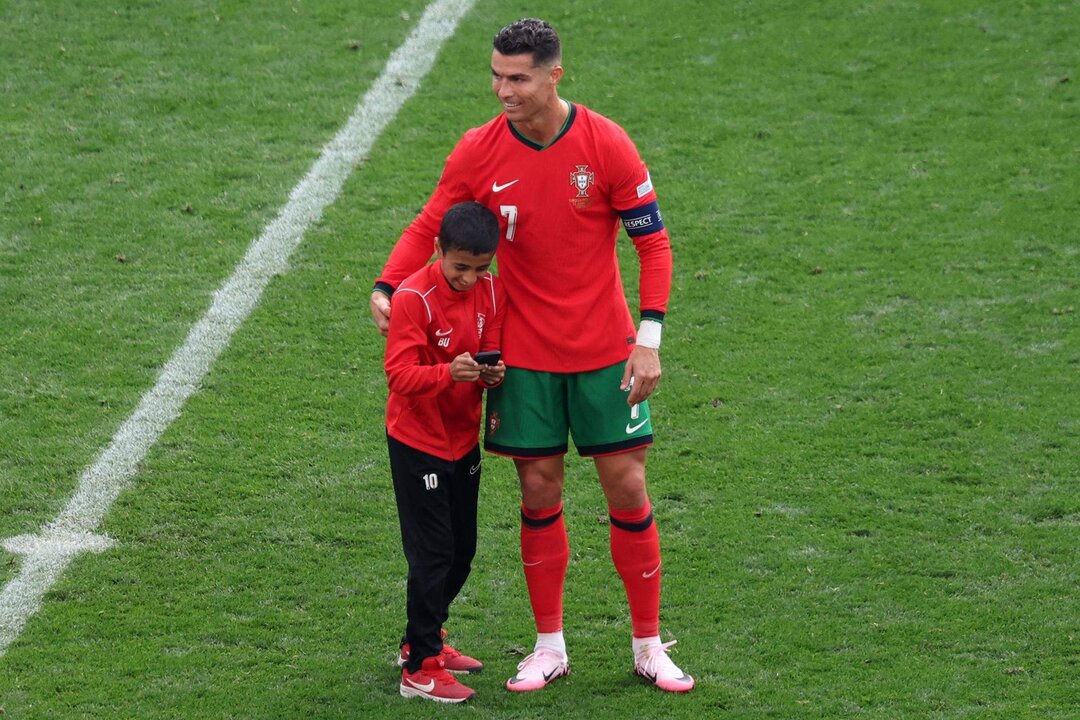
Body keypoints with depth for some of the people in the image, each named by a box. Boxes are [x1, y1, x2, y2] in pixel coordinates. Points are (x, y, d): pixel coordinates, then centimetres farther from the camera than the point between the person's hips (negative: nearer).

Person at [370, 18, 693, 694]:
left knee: (628, 489, 0)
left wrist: (649, 339, -12)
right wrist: (387, 288, -13)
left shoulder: (606, 144, -11)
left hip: (604, 351, -1)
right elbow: (429, 227, 5)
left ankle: (649, 646, 13)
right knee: (540, 493, 5)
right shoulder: (478, 152, -6)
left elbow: (653, 240, -5)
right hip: (523, 353, 1)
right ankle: (550, 647, 18)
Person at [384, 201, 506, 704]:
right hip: (418, 442, -6)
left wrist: (493, 373, -21)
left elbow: (493, 355, 3)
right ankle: (420, 668, 1)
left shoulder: (491, 292, -1)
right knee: (433, 553, -6)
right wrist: (448, 373, -41)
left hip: (464, 439, 6)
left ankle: (425, 640, 32)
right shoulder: (414, 298, -20)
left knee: (462, 550, 13)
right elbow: (399, 374, -25)